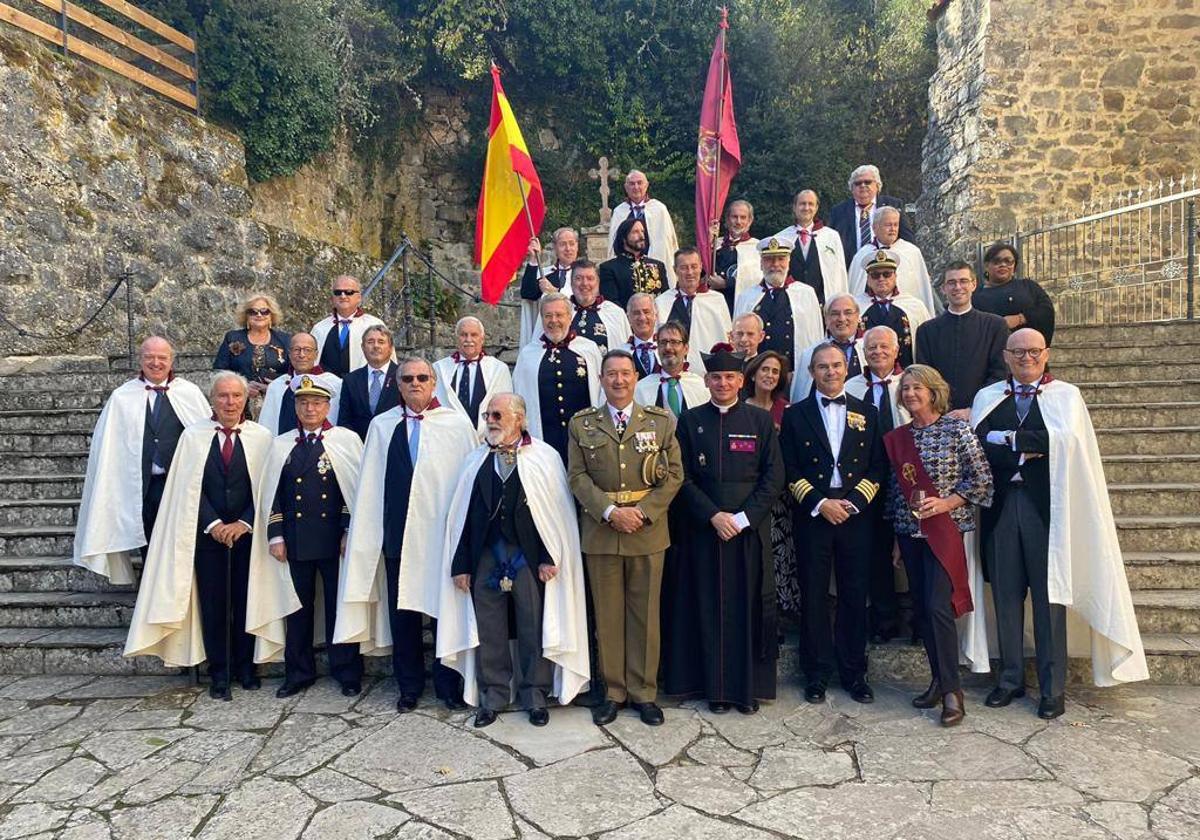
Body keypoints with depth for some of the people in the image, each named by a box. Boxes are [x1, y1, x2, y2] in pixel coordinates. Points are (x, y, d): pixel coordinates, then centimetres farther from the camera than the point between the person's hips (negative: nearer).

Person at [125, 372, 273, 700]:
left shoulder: (261, 437, 0)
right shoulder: (193, 436, 2)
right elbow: (189, 488, 0)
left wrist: (244, 523, -9)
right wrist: (213, 523, -9)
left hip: (247, 533, 0)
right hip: (207, 534, 0)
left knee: (245, 602, 6)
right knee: (213, 604, 5)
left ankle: (245, 667, 21)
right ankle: (219, 673, 16)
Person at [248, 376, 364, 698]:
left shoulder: (346, 440, 0)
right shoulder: (281, 445, 9)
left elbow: (357, 489, -3)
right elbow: (273, 493, 8)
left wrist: (350, 532, -9)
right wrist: (275, 536, 1)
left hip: (335, 537, -3)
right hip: (295, 540, 3)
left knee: (340, 606, 5)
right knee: (297, 606, 11)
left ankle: (347, 672, 17)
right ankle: (299, 672, 24)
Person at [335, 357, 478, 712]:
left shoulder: (458, 424, -1)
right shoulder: (381, 426, 6)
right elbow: (369, 485, 7)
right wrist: (360, 533, 4)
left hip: (444, 533, -2)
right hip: (399, 533, 2)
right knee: (401, 612, 10)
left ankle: (448, 685, 23)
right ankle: (409, 686, 27)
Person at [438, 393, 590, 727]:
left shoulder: (545, 457, -3)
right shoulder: (476, 460, 7)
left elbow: (557, 511, -6)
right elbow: (463, 513, 5)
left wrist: (551, 557, -11)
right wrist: (460, 563, 1)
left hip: (530, 557, -3)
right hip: (485, 557, 3)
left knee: (534, 629, 6)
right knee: (488, 630, 10)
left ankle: (535, 697, 23)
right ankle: (491, 697, 26)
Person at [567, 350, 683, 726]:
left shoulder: (661, 421, 5)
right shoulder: (582, 424, 6)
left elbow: (674, 474, 1)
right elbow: (577, 476, 0)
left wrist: (642, 511, -12)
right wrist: (609, 511, -14)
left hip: (648, 530, 0)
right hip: (600, 530, 0)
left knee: (645, 613, 7)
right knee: (607, 614, 8)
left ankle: (643, 692, 20)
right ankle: (613, 691, 20)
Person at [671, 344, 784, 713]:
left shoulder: (760, 419, 4)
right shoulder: (690, 420, 4)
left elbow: (774, 476, 0)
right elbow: (683, 478, 1)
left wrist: (743, 517, -10)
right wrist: (713, 515, -11)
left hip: (751, 528, 0)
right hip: (705, 527, 0)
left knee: (749, 604, 3)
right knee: (711, 605, 4)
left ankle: (750, 686, 16)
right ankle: (716, 686, 15)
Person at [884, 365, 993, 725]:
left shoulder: (956, 429, -5)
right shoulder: (896, 438, 9)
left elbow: (982, 478, -6)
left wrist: (946, 503, -17)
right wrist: (895, 539, 13)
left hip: (947, 530, -5)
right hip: (909, 533, 5)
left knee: (939, 606, -11)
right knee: (922, 608, 9)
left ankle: (952, 691, 0)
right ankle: (938, 680, 22)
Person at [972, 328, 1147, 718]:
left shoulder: (1065, 395, 5)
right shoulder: (987, 397, 10)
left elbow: (1064, 439, -15)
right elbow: (980, 444, -6)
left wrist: (1009, 438, -10)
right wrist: (1030, 449, -13)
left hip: (1046, 506, -2)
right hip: (1001, 506, 2)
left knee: (1049, 595, 2)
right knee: (1006, 594, 7)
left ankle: (1052, 687, 13)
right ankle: (1010, 678, 20)